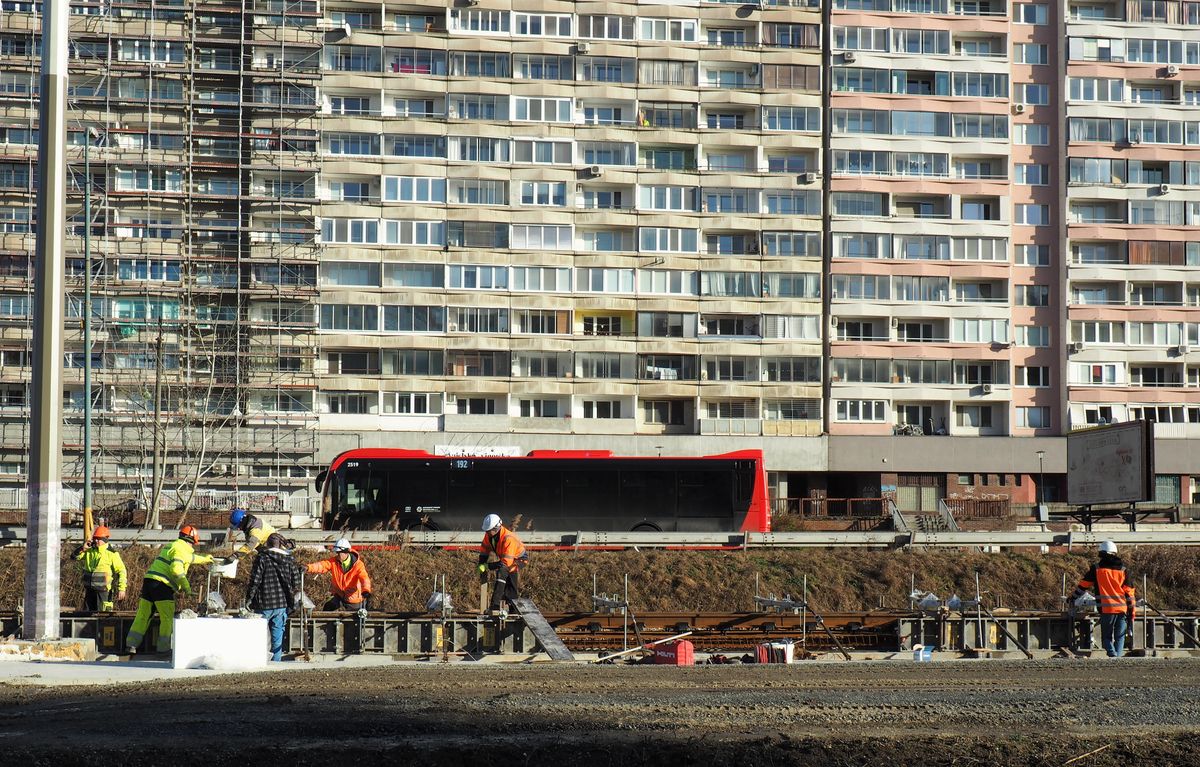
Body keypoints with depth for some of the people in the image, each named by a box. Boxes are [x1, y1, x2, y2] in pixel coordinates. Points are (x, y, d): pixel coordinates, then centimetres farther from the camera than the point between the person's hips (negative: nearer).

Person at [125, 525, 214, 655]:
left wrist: (204, 559, 55)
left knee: (143, 615, 8)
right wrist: (185, 585, -12)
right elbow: (176, 568, -20)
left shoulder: (170, 546, 26)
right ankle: (164, 648, -3)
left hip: (148, 581, 9)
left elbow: (189, 557, 43)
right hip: (162, 585, -9)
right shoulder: (180, 549, -5)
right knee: (167, 618, -2)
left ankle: (131, 644, 3)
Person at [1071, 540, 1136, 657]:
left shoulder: (1096, 568, 3)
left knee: (1106, 637, 6)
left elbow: (1084, 585, 11)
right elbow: (1129, 592, 6)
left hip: (1106, 609, -2)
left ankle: (1112, 654, -20)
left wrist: (1073, 597, 27)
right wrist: (1132, 611, 11)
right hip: (1122, 608, 2)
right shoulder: (1123, 569, 8)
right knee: (1119, 637, 12)